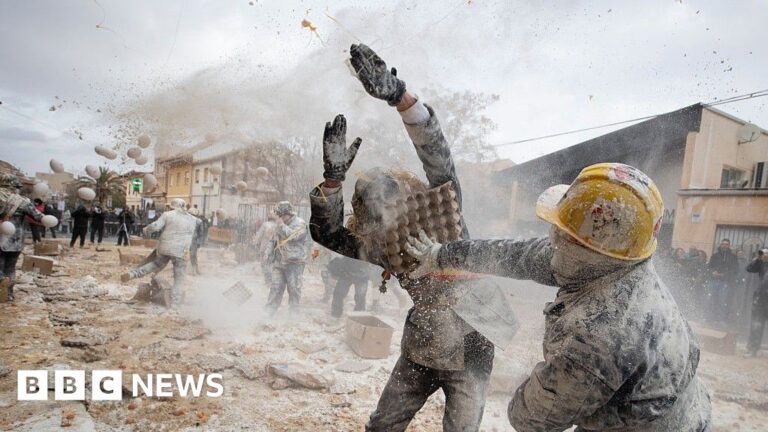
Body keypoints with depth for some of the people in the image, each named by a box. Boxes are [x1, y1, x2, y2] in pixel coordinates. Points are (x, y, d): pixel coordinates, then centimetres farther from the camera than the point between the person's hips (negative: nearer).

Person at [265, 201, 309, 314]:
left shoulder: (300, 224, -7)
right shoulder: (280, 225, 15)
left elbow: (292, 236, -23)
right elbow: (275, 240, 26)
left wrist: (281, 225, -17)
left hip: (294, 263, -6)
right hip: (279, 261, 6)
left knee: (294, 288, 0)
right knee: (275, 287, 4)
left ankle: (294, 312, 11)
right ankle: (269, 311, 8)